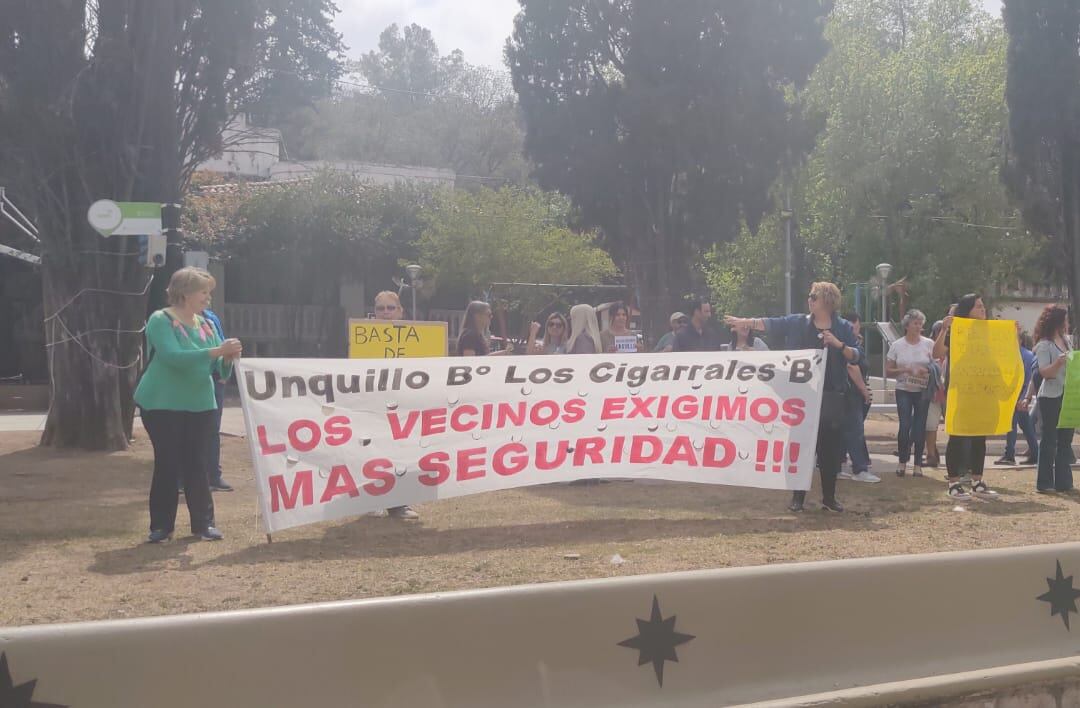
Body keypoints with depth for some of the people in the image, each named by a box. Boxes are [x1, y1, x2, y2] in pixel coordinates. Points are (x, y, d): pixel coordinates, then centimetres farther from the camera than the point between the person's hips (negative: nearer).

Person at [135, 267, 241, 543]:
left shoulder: (205, 325, 7)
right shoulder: (160, 320, -10)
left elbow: (220, 371, 9)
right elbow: (173, 357, -26)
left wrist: (228, 358, -15)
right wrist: (216, 351, -29)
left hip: (201, 405, 5)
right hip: (163, 405, -5)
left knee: (197, 463, 6)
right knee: (167, 464, -2)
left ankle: (203, 523, 13)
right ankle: (161, 526, 8)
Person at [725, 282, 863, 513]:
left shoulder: (843, 328, 4)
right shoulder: (797, 323, 6)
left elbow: (857, 357, 0)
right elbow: (769, 324, 2)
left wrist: (839, 345, -14)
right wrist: (744, 321, -8)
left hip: (833, 396, 0)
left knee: (831, 448, 4)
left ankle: (829, 497, 16)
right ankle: (798, 497, 8)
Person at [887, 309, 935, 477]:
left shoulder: (929, 344, 1)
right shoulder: (897, 345, 2)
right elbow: (888, 370, 2)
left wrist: (927, 371, -17)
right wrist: (904, 370, -14)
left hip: (922, 391, 0)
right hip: (903, 390, 0)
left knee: (920, 427, 0)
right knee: (905, 425, -9)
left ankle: (918, 464, 9)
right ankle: (902, 461, 6)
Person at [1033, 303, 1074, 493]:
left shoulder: (1066, 340, 11)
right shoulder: (1044, 345, -10)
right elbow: (1044, 373, -17)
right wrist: (1058, 363, -31)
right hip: (1050, 397, -7)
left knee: (1065, 439, 9)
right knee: (1049, 440, -4)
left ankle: (1063, 481, 15)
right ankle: (1045, 483, 1)